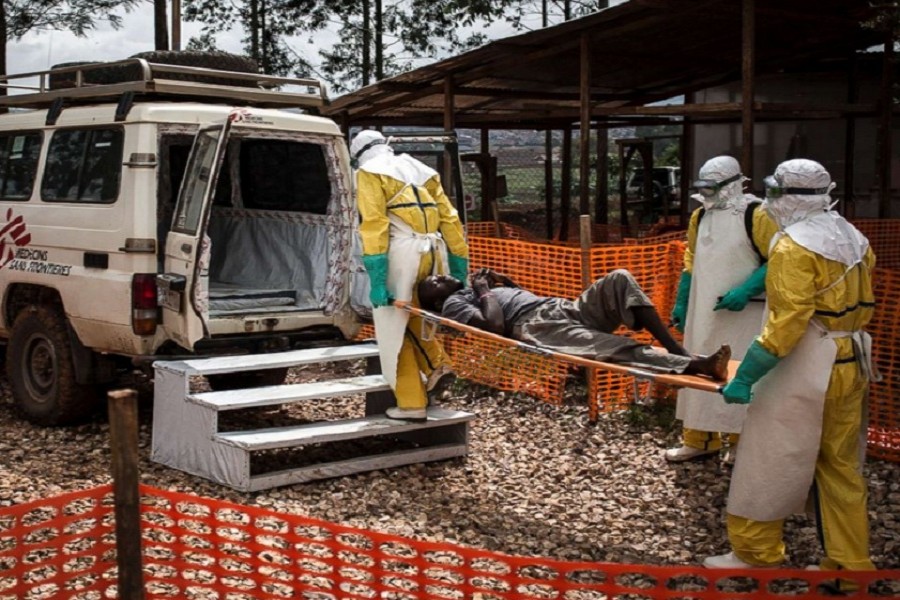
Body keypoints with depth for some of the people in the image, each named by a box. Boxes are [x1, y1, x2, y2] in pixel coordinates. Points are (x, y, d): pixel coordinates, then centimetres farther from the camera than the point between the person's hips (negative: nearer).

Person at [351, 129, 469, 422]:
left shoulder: (369, 173, 6)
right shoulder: (422, 170, 23)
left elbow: (373, 223, -9)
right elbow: (449, 218, 16)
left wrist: (376, 276, -15)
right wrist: (459, 266, 17)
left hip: (402, 251, -6)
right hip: (434, 251, 6)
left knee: (394, 329, 5)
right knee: (414, 314, 26)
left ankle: (412, 404, 6)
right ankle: (437, 365, 7)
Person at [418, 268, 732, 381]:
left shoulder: (474, 291, 35)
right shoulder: (453, 304, 10)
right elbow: (496, 324, -11)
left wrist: (505, 281, 26)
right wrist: (484, 291, 2)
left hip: (564, 308, 9)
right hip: (537, 327, -9)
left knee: (619, 279, -15)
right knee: (615, 347, -32)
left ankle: (676, 349, -25)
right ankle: (696, 365, -47)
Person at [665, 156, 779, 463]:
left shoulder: (757, 216, -9)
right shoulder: (700, 216, 11)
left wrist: (746, 291, -21)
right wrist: (681, 304, 15)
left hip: (743, 314, -6)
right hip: (703, 312, 6)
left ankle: (741, 444, 13)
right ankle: (699, 440, 20)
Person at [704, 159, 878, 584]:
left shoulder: (793, 246, -16)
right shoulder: (852, 238, 10)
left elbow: (786, 322, -23)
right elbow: (860, 303, 15)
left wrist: (745, 377, -22)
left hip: (805, 369, -8)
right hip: (850, 365, 8)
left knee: (769, 462, 4)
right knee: (840, 465, 15)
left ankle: (754, 555, 13)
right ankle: (849, 563, 21)